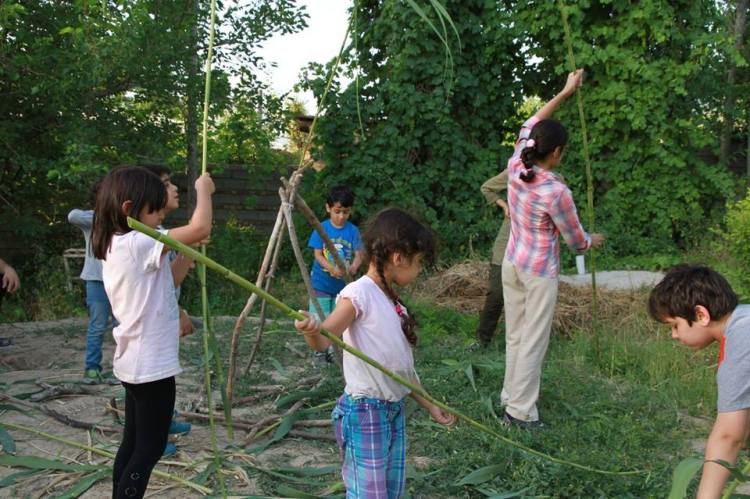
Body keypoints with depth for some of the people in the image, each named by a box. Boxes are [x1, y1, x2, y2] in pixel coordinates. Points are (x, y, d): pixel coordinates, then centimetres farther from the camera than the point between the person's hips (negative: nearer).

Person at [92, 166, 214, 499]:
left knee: (133, 443, 18)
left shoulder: (115, 246, 9)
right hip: (151, 365, -10)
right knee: (149, 448, 1)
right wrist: (203, 189, -13)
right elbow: (201, 228, -27)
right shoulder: (138, 244, -21)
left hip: (134, 363, 10)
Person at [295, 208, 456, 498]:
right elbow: (323, 341, -25)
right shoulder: (359, 294, -14)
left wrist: (430, 406, 23)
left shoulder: (394, 304, 11)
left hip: (395, 410, 9)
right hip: (365, 412, -9)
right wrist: (311, 330, -48)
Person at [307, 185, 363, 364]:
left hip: (343, 284, 2)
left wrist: (352, 268, -28)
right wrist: (332, 268, -28)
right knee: (320, 320, 4)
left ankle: (335, 350, 25)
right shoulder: (322, 229, -7)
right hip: (321, 282, -2)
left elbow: (358, 255, -5)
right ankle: (321, 351, 19)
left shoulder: (353, 231, -3)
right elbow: (318, 255, -10)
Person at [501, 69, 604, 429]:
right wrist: (594, 240, 14)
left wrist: (565, 92, 14)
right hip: (539, 272, -7)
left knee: (515, 336, 17)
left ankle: (511, 396, 29)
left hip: (511, 263, 7)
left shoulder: (515, 167, -8)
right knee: (533, 341, 3)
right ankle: (520, 412, 10)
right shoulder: (557, 192, -23)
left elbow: (530, 126, 11)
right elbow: (576, 242, -9)